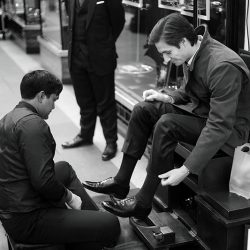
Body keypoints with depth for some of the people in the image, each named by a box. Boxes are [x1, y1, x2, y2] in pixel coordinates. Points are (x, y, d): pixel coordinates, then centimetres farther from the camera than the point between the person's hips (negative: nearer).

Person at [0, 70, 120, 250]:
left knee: (64, 169, 31)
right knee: (110, 224, -15)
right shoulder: (32, 123, -20)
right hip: (26, 221, -11)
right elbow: (42, 180, -26)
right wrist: (69, 196, -8)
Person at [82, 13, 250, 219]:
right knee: (143, 110, 0)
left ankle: (143, 202, -16)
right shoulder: (193, 55, -4)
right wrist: (167, 97, -7)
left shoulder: (223, 67, -31)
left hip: (229, 129, -9)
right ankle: (121, 182, 5)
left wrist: (186, 170, -32)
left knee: (166, 124, -29)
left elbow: (219, 127, -32)